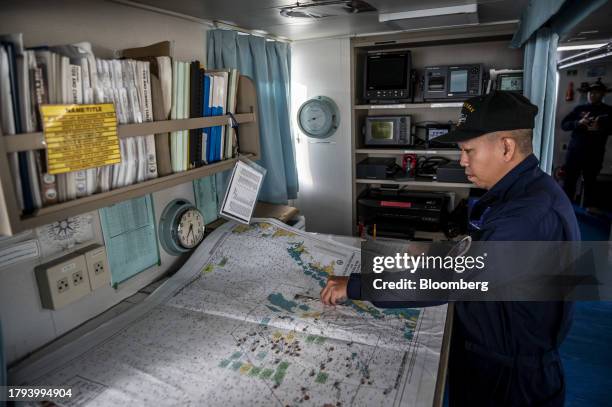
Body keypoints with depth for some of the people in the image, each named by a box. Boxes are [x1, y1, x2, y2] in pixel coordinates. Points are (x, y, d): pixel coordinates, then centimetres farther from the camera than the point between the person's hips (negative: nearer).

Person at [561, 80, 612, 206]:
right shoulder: (579, 108, 9)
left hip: (595, 154, 0)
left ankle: (589, 208, 15)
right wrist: (578, 123, -16)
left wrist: (601, 128, -14)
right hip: (575, 151, 0)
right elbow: (564, 124, 3)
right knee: (569, 180, 0)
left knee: (590, 182, 6)